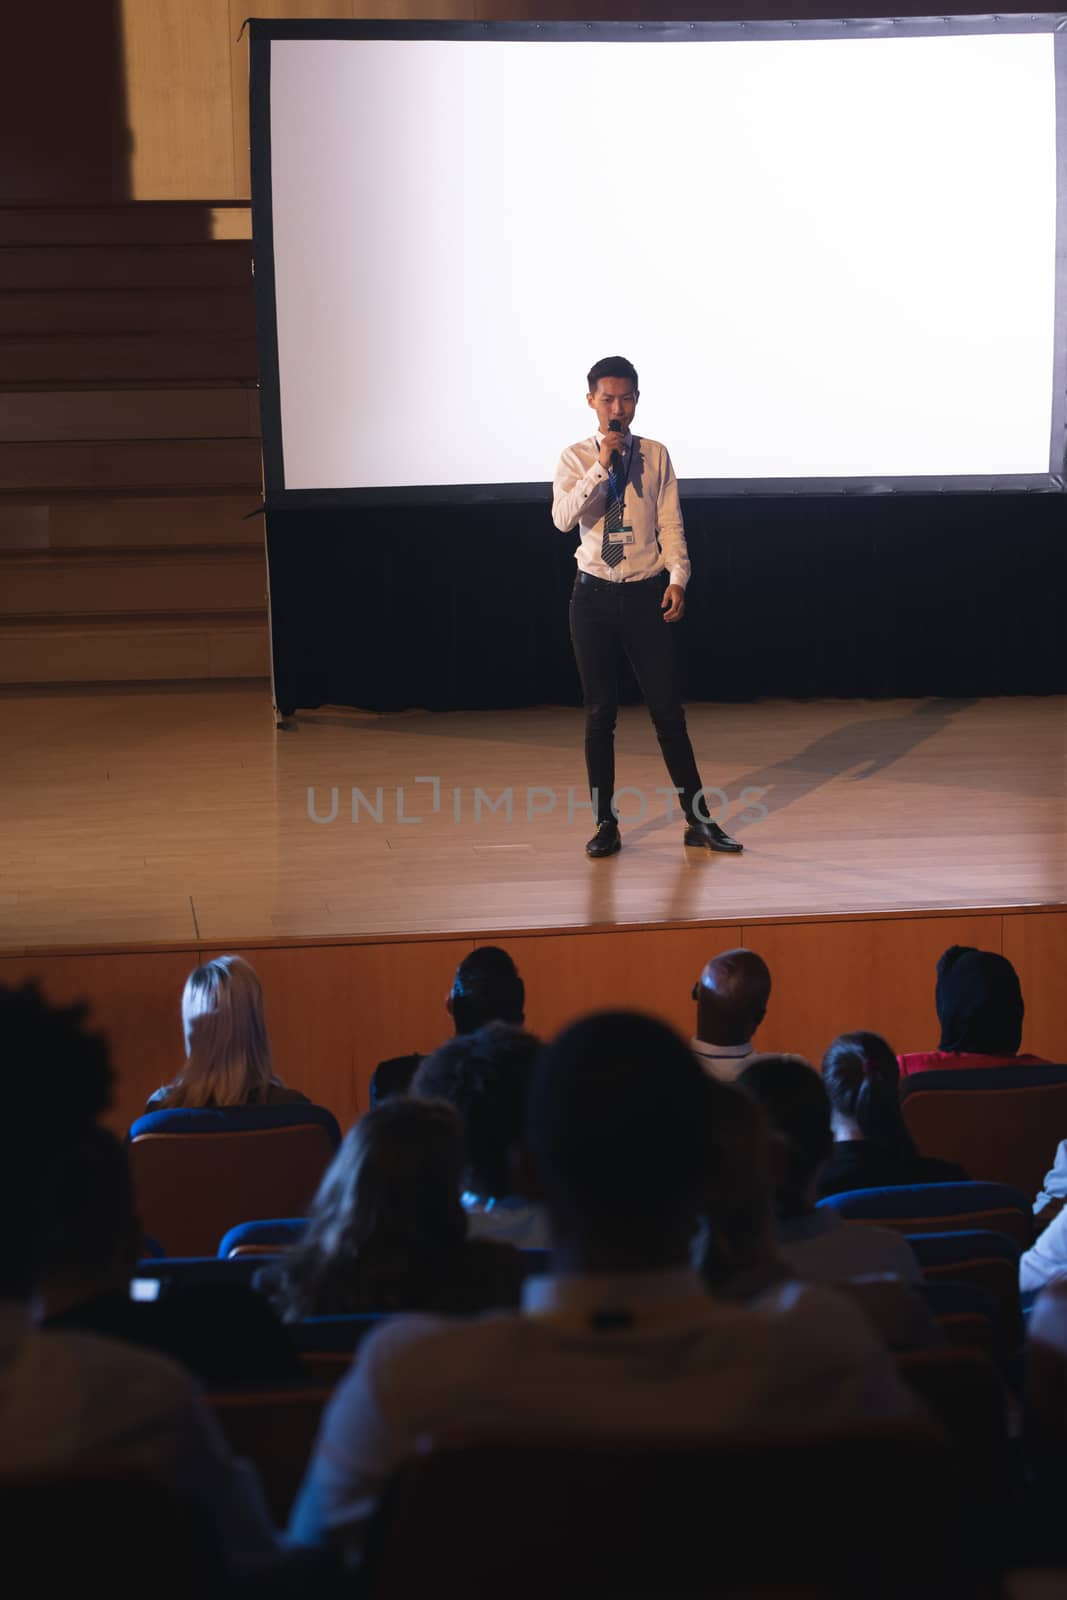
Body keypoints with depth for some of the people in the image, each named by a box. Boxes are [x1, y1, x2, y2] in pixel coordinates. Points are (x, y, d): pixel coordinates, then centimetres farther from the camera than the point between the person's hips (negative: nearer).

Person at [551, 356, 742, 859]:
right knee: (600, 711, 6)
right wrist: (601, 465, -20)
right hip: (594, 594, 0)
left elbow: (670, 524, 2)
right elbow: (563, 518, -15)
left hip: (646, 594, 0)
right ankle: (606, 823, 16)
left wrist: (677, 577, -10)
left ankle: (697, 819, 9)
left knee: (668, 708, 1)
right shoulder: (576, 458, 1)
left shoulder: (655, 455, 3)